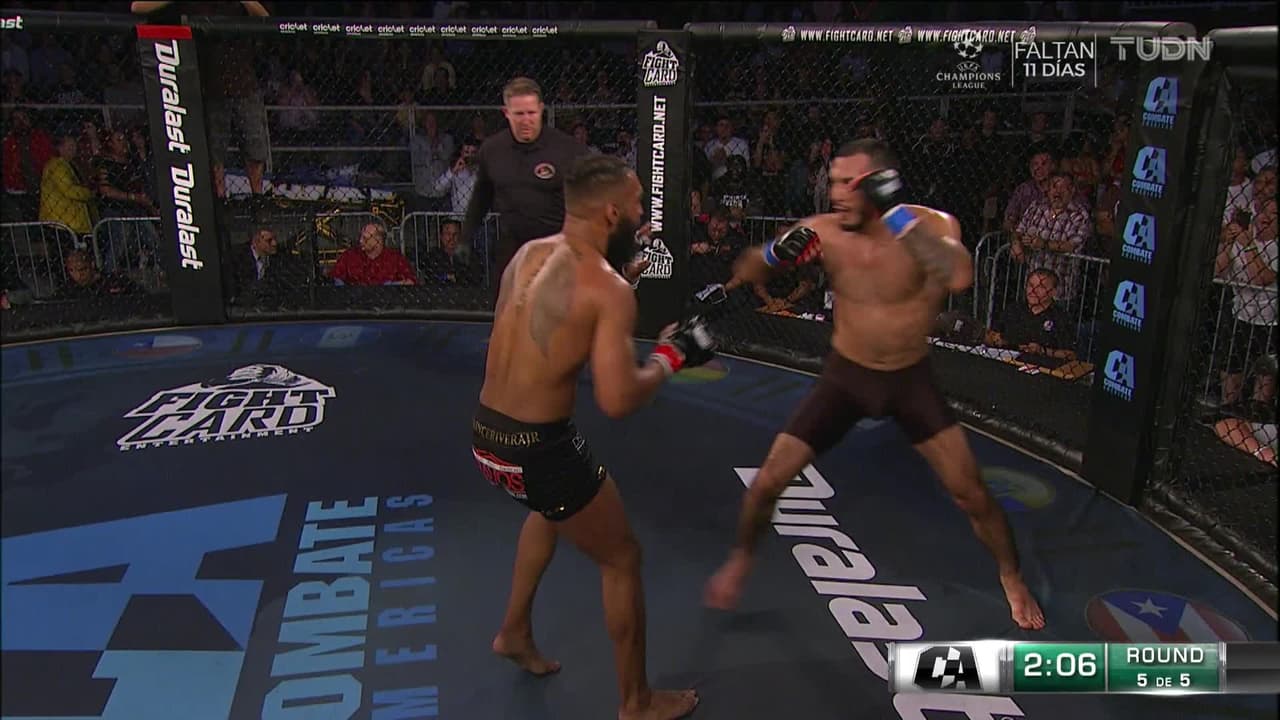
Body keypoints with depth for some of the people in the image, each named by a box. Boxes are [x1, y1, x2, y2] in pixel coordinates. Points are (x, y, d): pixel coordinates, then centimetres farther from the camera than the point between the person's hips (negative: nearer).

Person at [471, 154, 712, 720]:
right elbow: (617, 401, -24)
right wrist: (669, 358, -6)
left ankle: (515, 632, 47)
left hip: (485, 433, 8)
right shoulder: (609, 289, -19)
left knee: (551, 509, 38)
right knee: (621, 560, 13)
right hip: (539, 448, -8)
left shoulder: (527, 254, 3)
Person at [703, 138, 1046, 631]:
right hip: (845, 375, 1)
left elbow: (960, 279, -41)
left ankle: (1011, 577, 32)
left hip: (911, 379, -1)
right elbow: (746, 273, -9)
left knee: (970, 492, 2)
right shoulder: (823, 232, -16)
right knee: (768, 481, -3)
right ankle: (742, 558, 27)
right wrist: (775, 254, -31)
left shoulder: (932, 225, -20)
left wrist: (897, 215, -41)